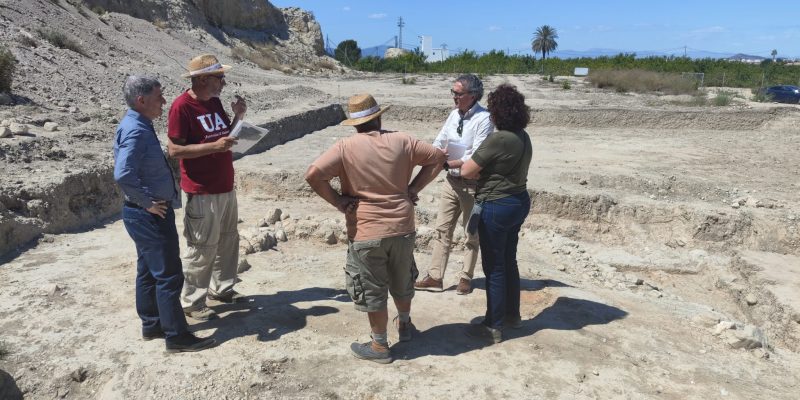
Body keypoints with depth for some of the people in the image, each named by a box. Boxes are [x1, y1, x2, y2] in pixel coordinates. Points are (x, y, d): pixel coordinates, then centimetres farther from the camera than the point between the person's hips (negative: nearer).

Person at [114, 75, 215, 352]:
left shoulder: (139, 126, 10)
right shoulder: (136, 131, -21)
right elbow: (123, 175, -32)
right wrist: (148, 203, -21)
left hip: (146, 214, 10)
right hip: (150, 215, -10)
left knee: (148, 271, 18)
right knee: (168, 275, -3)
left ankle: (151, 325, 31)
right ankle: (177, 336, 6)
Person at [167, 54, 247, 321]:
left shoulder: (215, 102, 9)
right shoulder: (182, 106, -15)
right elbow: (174, 150, -18)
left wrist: (237, 117, 0)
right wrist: (215, 146, -25)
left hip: (226, 187, 8)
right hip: (202, 192, -8)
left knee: (228, 240, 17)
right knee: (202, 249, -2)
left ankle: (221, 288, 34)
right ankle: (192, 302, 13)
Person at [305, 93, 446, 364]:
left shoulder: (346, 147, -12)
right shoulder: (401, 141, -1)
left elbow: (313, 175, -21)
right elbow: (437, 157, 7)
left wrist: (337, 201, -10)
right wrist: (414, 188, 4)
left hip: (366, 233, -4)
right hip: (402, 228, 4)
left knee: (373, 291, 11)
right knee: (402, 282, 25)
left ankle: (379, 346, 24)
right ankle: (404, 325, 47)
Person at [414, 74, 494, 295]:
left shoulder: (483, 119, -18)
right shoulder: (454, 114, 4)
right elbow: (439, 142, 8)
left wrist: (447, 163, -22)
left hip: (472, 184, -6)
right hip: (451, 181, 7)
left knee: (471, 233, 11)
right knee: (442, 229, 9)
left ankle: (466, 277, 26)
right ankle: (435, 277, 17)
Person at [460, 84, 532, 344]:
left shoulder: (498, 140, -22)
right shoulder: (523, 137, 5)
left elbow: (466, 171, -17)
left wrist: (481, 172, 1)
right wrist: (488, 171, 5)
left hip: (497, 206, -9)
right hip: (519, 202, 9)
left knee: (494, 266, 3)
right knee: (508, 261, 20)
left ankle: (494, 326, 14)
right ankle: (512, 314, 34)